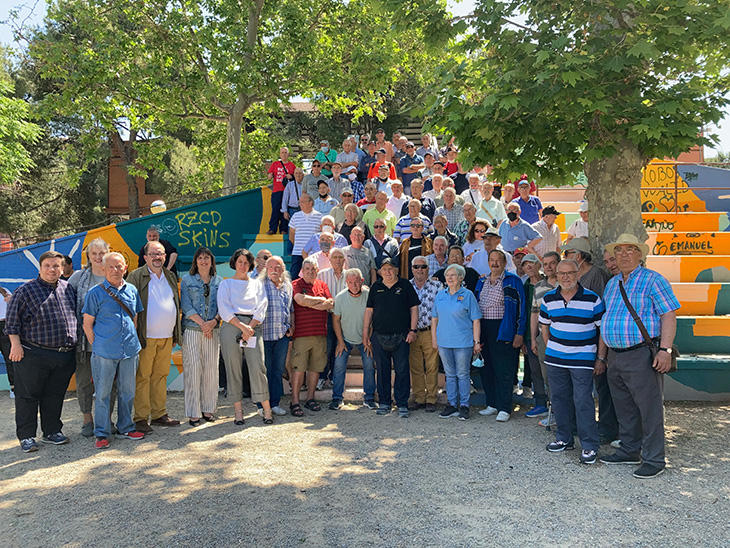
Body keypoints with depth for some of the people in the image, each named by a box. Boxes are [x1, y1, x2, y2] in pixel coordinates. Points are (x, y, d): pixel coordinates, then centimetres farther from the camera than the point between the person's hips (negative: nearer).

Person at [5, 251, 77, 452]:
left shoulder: (68, 289, 10)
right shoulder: (26, 290, -3)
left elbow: (76, 316, 20)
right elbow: (12, 320, -3)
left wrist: (73, 344, 18)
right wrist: (15, 344, -10)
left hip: (65, 356, 4)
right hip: (33, 355, -4)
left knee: (55, 395, 13)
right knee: (28, 395, 4)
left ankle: (52, 432, 25)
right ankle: (26, 436, 16)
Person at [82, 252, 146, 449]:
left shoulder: (132, 290, 8)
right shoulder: (95, 293, -4)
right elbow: (87, 324, 0)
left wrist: (133, 343, 11)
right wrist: (97, 346, -3)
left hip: (130, 351, 4)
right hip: (104, 353, -4)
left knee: (127, 391, 12)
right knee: (103, 393, 4)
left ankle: (125, 428, 26)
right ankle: (102, 434, 16)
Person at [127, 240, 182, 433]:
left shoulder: (170, 277, 15)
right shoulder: (136, 276, -2)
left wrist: (176, 334, 17)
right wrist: (133, 335, -11)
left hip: (167, 337, 5)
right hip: (146, 337, -5)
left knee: (161, 375, 11)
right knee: (143, 377, -2)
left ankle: (159, 414, 20)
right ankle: (140, 418, 6)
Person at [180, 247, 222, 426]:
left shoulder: (219, 281, 11)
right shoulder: (187, 280, 3)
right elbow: (186, 306, -4)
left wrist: (214, 321, -11)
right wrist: (202, 324, -11)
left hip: (213, 330, 3)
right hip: (191, 330, -3)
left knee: (211, 368, 4)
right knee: (192, 369, -4)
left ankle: (208, 408, 16)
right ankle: (193, 413, 4)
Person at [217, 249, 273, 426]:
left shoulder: (257, 284, 18)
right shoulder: (226, 284, 12)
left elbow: (261, 308, 7)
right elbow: (224, 309, -1)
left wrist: (249, 328, -7)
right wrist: (242, 326, -11)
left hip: (253, 326, 1)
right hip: (231, 326, -1)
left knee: (258, 366, -8)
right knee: (233, 368, -1)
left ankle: (266, 409, -2)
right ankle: (238, 410, 7)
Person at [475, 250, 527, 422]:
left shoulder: (512, 281, -4)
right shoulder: (481, 282, 14)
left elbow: (521, 307, -5)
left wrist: (519, 333, -11)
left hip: (502, 330, -6)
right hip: (483, 329, 6)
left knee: (503, 370, -4)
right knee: (486, 368, 10)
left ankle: (504, 409, 3)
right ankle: (492, 404, 22)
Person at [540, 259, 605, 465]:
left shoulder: (592, 299, -5)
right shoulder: (548, 299, 5)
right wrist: (549, 349, 12)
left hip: (583, 359, -4)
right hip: (555, 358, 4)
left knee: (583, 400, -6)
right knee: (560, 398, 11)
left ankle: (589, 446, 5)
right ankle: (564, 438, 25)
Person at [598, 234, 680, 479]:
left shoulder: (653, 280, -5)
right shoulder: (611, 284, 16)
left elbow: (669, 316, -11)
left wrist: (665, 350, -20)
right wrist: (601, 356, 18)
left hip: (642, 355, -7)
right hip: (615, 356, 7)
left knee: (649, 408, -1)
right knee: (624, 408, 15)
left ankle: (654, 460, 9)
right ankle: (629, 451, 28)